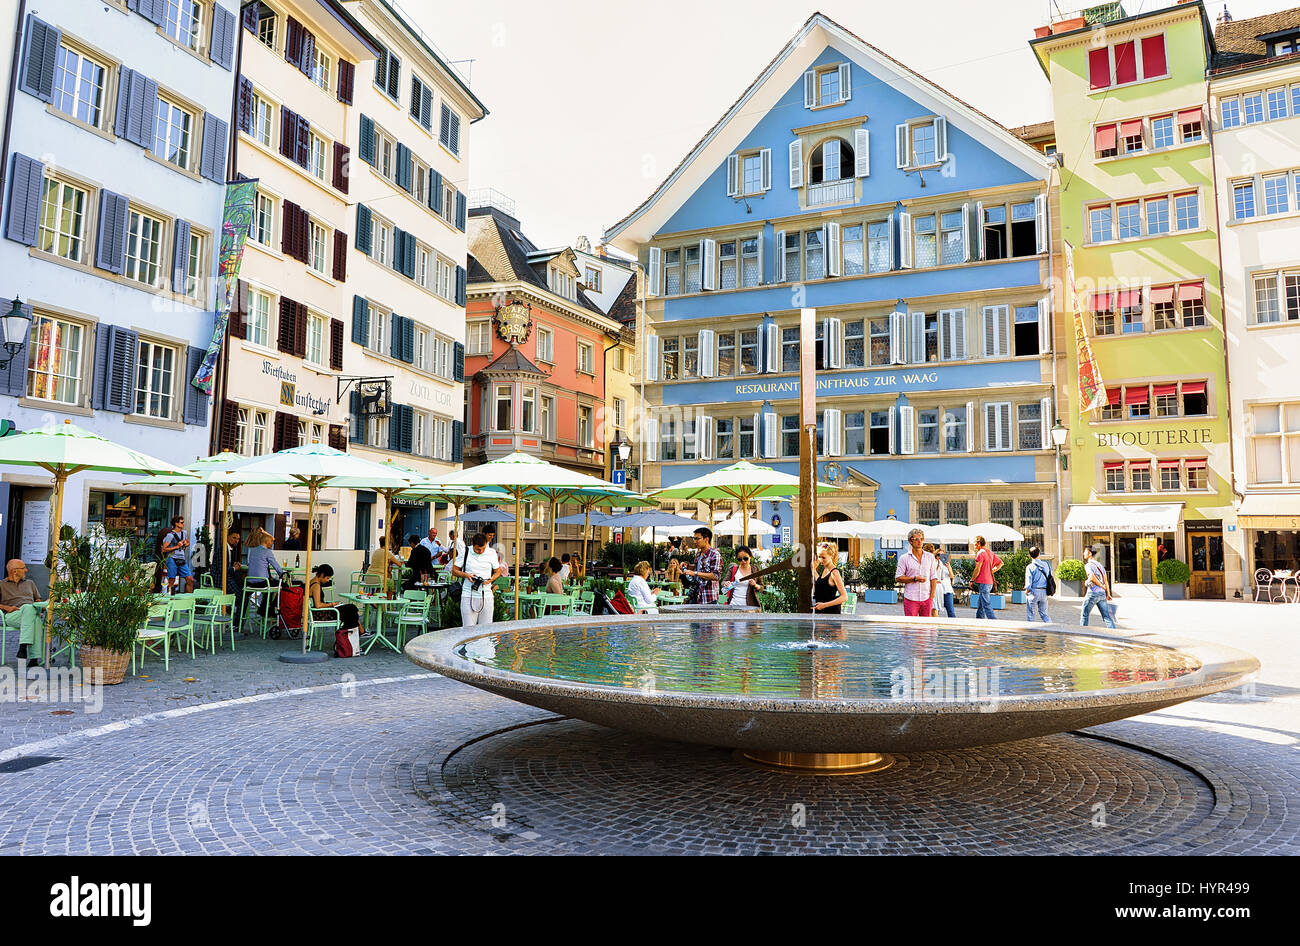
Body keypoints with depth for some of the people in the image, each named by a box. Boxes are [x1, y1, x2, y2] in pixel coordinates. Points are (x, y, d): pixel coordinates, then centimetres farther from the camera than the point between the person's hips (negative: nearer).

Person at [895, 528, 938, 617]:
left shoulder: (930, 557, 11)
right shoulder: (904, 558, 2)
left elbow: (933, 578, 11)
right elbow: (898, 577, -2)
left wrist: (932, 596, 3)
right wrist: (915, 579, -14)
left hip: (926, 599, 3)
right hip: (911, 599, -3)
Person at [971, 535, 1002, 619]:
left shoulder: (980, 553, -13)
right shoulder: (990, 552, 13)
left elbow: (977, 569, -17)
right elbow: (1000, 563, 23)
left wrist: (971, 580, -9)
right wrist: (992, 571, 17)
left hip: (983, 582, -9)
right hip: (990, 581, 9)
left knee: (986, 604, -8)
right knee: (979, 604, 16)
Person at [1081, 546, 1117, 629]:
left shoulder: (1088, 565, -8)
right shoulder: (1099, 564, 16)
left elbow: (1092, 578, -24)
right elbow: (1105, 580, 14)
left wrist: (1102, 586, -10)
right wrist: (1108, 594, 13)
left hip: (1093, 593, -7)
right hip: (1102, 593, 7)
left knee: (1085, 614, 8)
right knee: (1106, 616, 3)